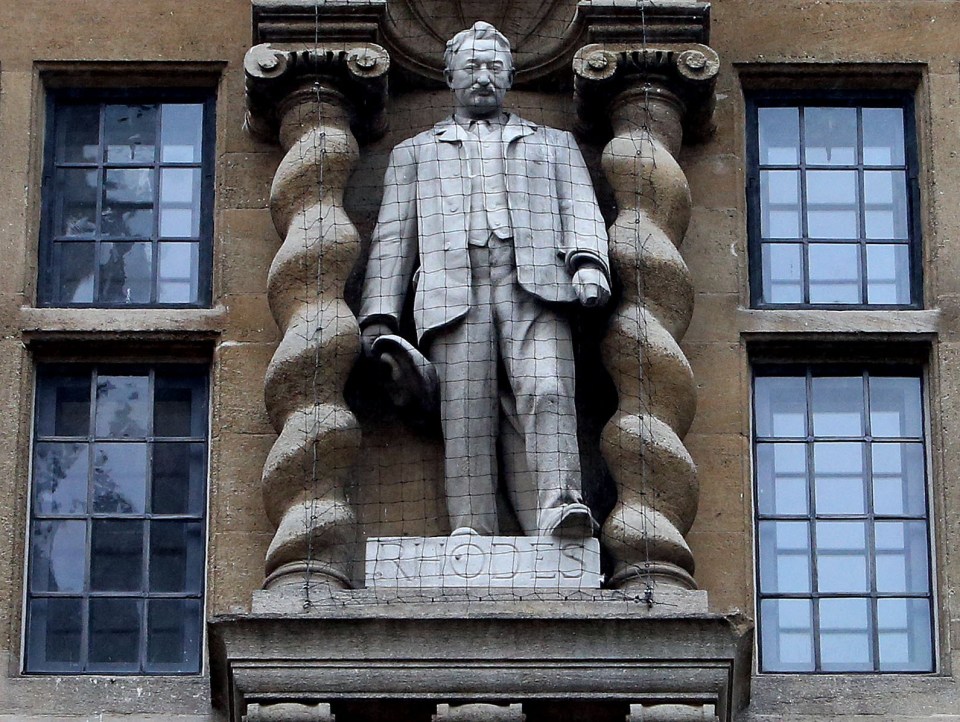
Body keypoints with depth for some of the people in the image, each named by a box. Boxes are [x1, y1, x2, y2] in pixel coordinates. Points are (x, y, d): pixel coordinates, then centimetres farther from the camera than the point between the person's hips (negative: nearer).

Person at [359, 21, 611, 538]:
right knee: (465, 413, -13)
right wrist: (379, 314, 7)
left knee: (547, 392, -22)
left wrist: (588, 262, -7)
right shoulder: (415, 153, 30)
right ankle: (471, 529, -18)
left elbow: (581, 211, 16)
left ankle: (559, 509, -34)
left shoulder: (554, 145, 31)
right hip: (454, 291, 1)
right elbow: (392, 237, 21)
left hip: (535, 286, -1)